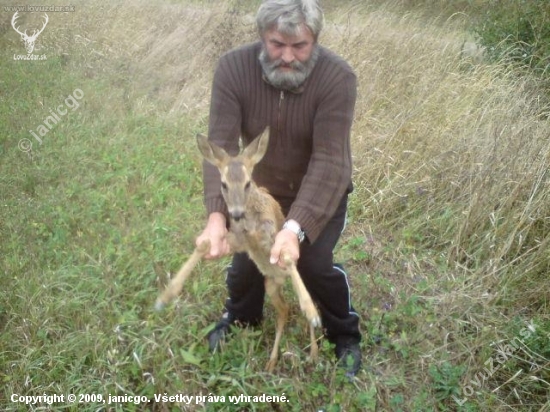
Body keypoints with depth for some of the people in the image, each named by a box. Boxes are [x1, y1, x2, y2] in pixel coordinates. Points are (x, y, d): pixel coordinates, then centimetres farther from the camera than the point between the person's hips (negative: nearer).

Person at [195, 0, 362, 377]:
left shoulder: (337, 78, -31)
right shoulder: (234, 68, -25)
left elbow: (328, 161, -36)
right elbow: (221, 145, -30)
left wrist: (295, 228, -48)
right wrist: (217, 216, -45)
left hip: (324, 191, -2)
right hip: (260, 186, 2)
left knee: (314, 262, -9)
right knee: (244, 254, 3)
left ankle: (345, 333, 22)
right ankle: (241, 317, 38)